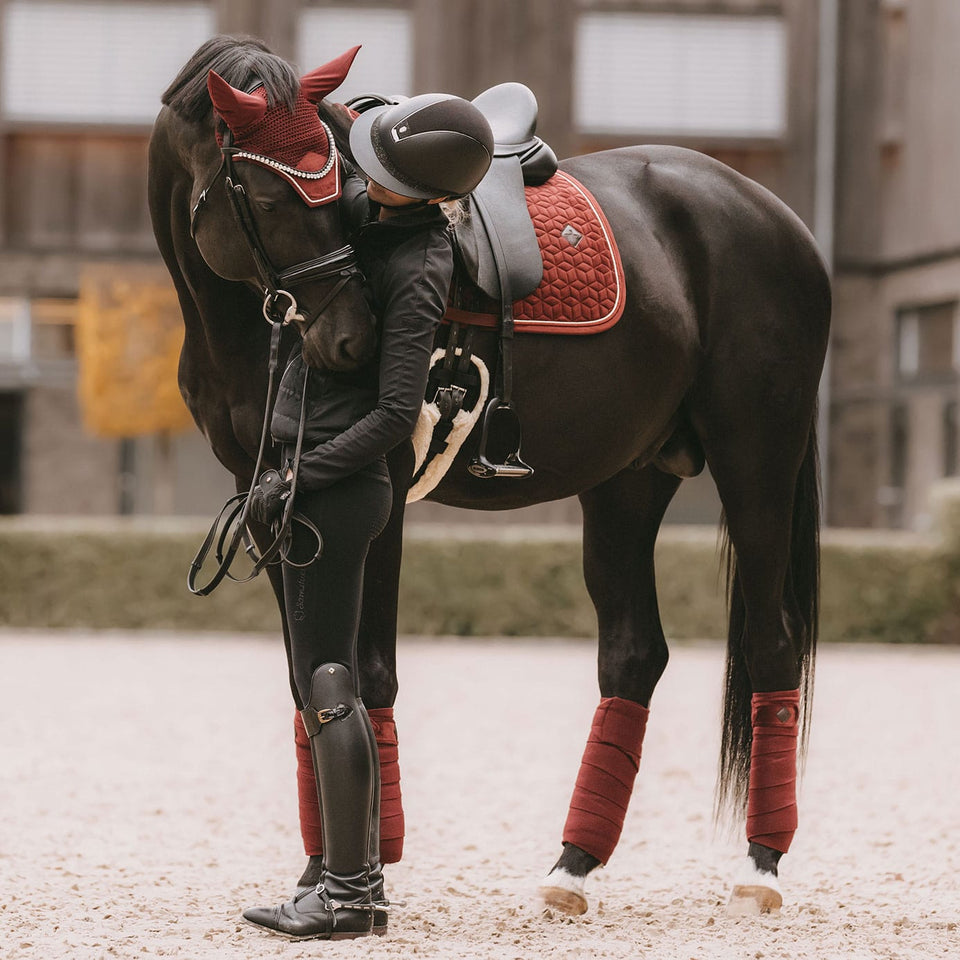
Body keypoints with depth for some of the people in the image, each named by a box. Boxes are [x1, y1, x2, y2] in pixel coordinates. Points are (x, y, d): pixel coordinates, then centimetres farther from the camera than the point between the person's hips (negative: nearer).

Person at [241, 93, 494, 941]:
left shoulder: (418, 271, -19)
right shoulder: (365, 206, 7)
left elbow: (396, 415, -22)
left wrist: (294, 480, -18)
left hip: (338, 486, -10)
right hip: (317, 482, 10)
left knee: (327, 684, -7)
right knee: (320, 687, 13)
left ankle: (347, 895, -3)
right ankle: (360, 881, 18)